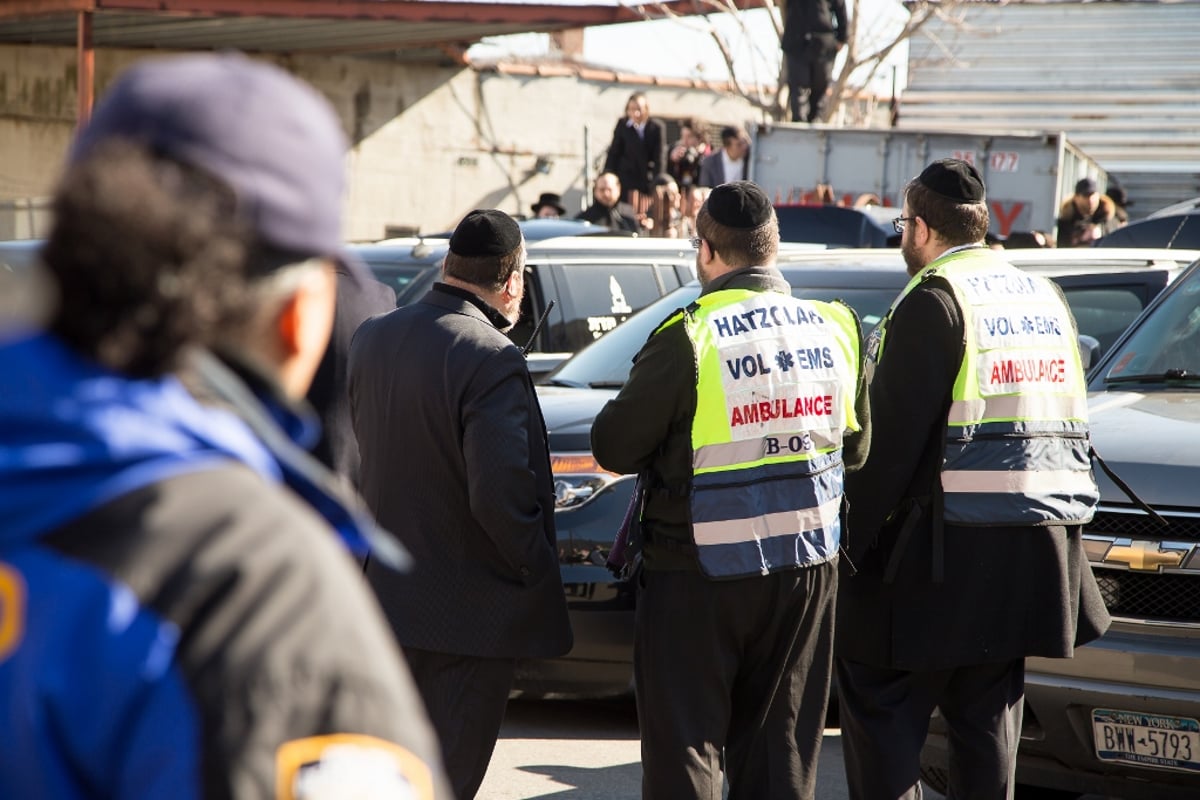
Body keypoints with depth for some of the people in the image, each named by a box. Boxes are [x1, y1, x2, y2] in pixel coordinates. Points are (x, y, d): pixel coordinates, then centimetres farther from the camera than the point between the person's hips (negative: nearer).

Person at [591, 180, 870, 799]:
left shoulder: (689, 337, -17)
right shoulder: (836, 329, 0)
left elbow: (613, 448, -10)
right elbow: (855, 446, 13)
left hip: (699, 574, -5)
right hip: (807, 566, 5)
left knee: (685, 748, 4)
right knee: (779, 749, 13)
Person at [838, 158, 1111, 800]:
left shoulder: (933, 301, -11)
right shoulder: (1044, 297, 13)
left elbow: (890, 437, -14)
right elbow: (1065, 424, 17)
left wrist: (852, 535, -8)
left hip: (949, 548, -7)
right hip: (1038, 548, 8)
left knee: (878, 697, 0)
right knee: (988, 711, 13)